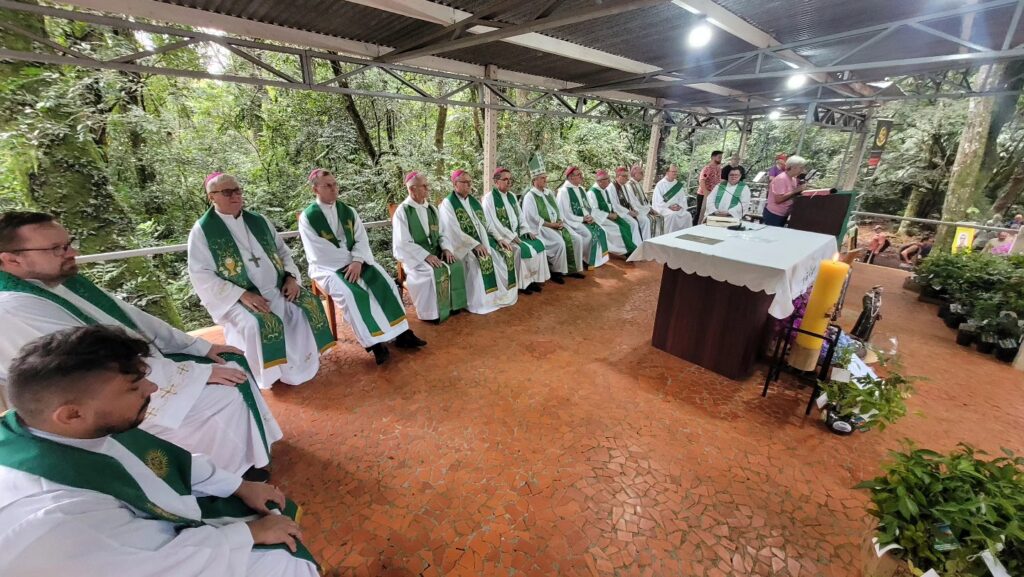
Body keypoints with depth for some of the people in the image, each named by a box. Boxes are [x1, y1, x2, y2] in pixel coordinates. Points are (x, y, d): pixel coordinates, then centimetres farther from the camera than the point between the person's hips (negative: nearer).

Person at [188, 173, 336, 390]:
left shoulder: (258, 221, 12)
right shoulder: (202, 230, -3)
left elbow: (283, 251, 16)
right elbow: (200, 275, -9)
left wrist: (291, 276, -3)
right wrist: (241, 294, -20)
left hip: (277, 287, 5)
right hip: (238, 297, -4)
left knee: (309, 304, -17)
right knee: (260, 324, -32)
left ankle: (302, 365, -1)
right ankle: (269, 374, -7)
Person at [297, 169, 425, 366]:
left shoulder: (348, 211, 8)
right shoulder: (307, 217, -6)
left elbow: (362, 240, -1)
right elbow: (319, 253, -12)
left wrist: (357, 261, -19)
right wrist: (350, 259, -14)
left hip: (355, 261, 4)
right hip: (327, 266, -4)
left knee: (385, 283, -18)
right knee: (351, 294, -31)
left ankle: (400, 332, -15)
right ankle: (373, 341, -27)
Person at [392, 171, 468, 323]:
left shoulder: (431, 208, 10)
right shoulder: (402, 211, -10)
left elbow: (443, 231, 11)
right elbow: (403, 243, -16)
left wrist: (446, 248, -10)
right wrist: (426, 256, -24)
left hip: (435, 252, 6)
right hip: (413, 256, -6)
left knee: (456, 265, -17)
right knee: (432, 272, -31)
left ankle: (453, 304, -4)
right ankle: (431, 313, -15)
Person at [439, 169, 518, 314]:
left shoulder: (474, 201, 17)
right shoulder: (448, 203, -6)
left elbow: (486, 223, 17)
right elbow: (454, 232, -17)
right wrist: (475, 244, -24)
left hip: (483, 241, 7)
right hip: (463, 245, -7)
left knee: (507, 253, -12)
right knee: (481, 260, -33)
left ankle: (502, 294, -1)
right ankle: (481, 301, -23)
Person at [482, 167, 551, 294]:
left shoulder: (511, 196, 14)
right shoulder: (489, 198, -10)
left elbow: (520, 215, 17)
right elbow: (493, 223, -18)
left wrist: (526, 230, -1)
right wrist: (511, 236, -22)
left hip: (516, 233, 8)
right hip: (502, 235, -8)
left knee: (539, 244, -9)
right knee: (521, 249, -29)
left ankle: (532, 279, -4)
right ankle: (521, 283, -13)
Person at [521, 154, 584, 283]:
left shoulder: (549, 193, 16)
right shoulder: (529, 196, -7)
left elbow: (558, 210, 20)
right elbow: (533, 218, -15)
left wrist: (560, 221, -2)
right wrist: (551, 224, -16)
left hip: (556, 225, 8)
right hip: (541, 228, -7)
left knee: (577, 239, -8)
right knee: (559, 243, -30)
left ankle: (572, 269, 2)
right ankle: (556, 272, -12)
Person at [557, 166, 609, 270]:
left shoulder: (580, 189, 14)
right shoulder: (564, 191, -11)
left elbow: (589, 206, 17)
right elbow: (566, 213, -16)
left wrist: (590, 217, -5)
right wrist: (582, 219, -16)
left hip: (586, 220, 8)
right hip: (573, 221, -7)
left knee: (601, 231, -12)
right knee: (590, 234, -27)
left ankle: (599, 258, 0)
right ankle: (586, 260, -8)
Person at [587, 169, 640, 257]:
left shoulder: (608, 189, 13)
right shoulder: (592, 193, -13)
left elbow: (614, 205, 18)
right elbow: (594, 211, -19)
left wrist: (628, 212, 4)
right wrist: (608, 215, -22)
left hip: (612, 215, 9)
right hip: (602, 218, -8)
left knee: (633, 223, -8)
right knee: (619, 228, -28)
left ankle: (635, 249, -11)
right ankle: (629, 251, -12)